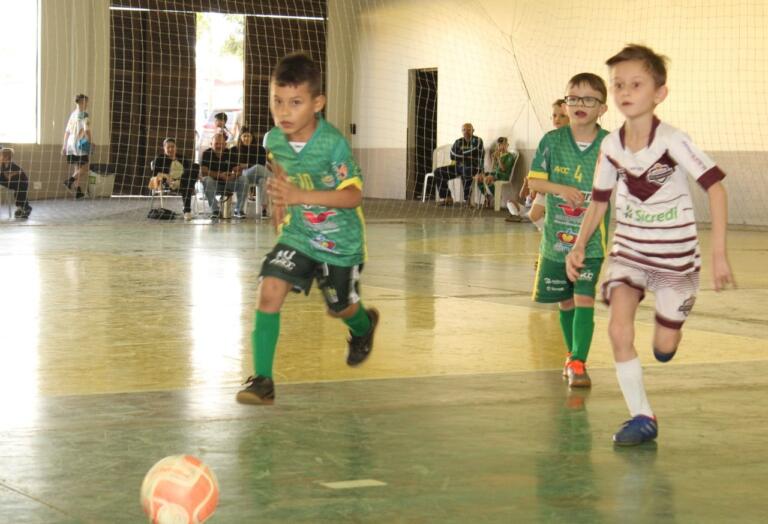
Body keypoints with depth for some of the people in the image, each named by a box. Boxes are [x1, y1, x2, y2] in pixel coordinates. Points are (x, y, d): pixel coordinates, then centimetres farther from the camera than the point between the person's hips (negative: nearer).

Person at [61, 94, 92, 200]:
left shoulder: (73, 114, 14)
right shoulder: (84, 115, -9)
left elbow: (67, 131, 16)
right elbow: (87, 130, -19)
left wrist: (64, 145, 19)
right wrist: (91, 142, -12)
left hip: (71, 144, 8)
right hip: (81, 144, -8)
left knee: (78, 168, 12)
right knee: (86, 167, 0)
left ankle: (78, 192, 9)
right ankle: (70, 180, -17)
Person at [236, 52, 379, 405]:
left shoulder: (334, 144, -28)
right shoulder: (274, 140, -10)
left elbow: (354, 195, -29)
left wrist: (300, 196, -38)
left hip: (340, 240, -3)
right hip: (297, 234, 3)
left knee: (340, 308, 14)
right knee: (269, 292, -17)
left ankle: (364, 326, 53)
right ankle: (262, 379, -12)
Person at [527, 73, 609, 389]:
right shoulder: (552, 141, -3)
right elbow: (534, 182, -4)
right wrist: (562, 188, -22)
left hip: (592, 240, -2)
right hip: (556, 238, 3)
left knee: (584, 300, -14)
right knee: (565, 302, 16)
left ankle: (578, 363, -13)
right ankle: (572, 354, 35)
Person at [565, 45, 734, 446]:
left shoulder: (672, 141, -21)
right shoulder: (611, 146, -6)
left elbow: (715, 187, -22)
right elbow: (599, 200, 7)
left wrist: (719, 253, -26)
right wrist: (579, 245, -5)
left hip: (675, 255, -3)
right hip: (629, 252, 3)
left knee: (664, 349, 4)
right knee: (619, 331, -17)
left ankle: (669, 322, 42)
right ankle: (641, 417, -3)